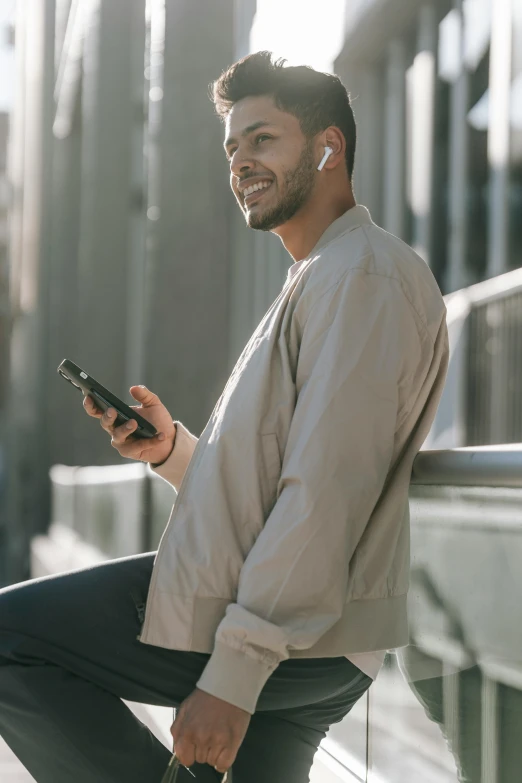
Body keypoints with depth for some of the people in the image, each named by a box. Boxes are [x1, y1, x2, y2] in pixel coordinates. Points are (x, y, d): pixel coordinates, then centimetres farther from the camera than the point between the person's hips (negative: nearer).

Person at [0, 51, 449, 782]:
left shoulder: (365, 275, -9)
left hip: (289, 632, -10)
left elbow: (326, 494, -21)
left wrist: (235, 671, -24)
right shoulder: (317, 283, 25)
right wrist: (172, 449, 7)